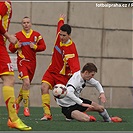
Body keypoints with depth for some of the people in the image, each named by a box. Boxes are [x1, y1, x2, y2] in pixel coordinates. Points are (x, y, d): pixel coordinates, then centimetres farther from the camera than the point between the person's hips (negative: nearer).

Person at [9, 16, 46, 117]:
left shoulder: (37, 35, 6)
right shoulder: (17, 35, 3)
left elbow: (43, 47, 5)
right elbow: (11, 48, 7)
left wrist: (35, 47, -13)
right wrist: (16, 46, -14)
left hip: (32, 62, 3)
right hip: (22, 61, -3)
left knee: (27, 84, 11)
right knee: (26, 83, -20)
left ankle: (17, 102, 33)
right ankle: (26, 107, -15)